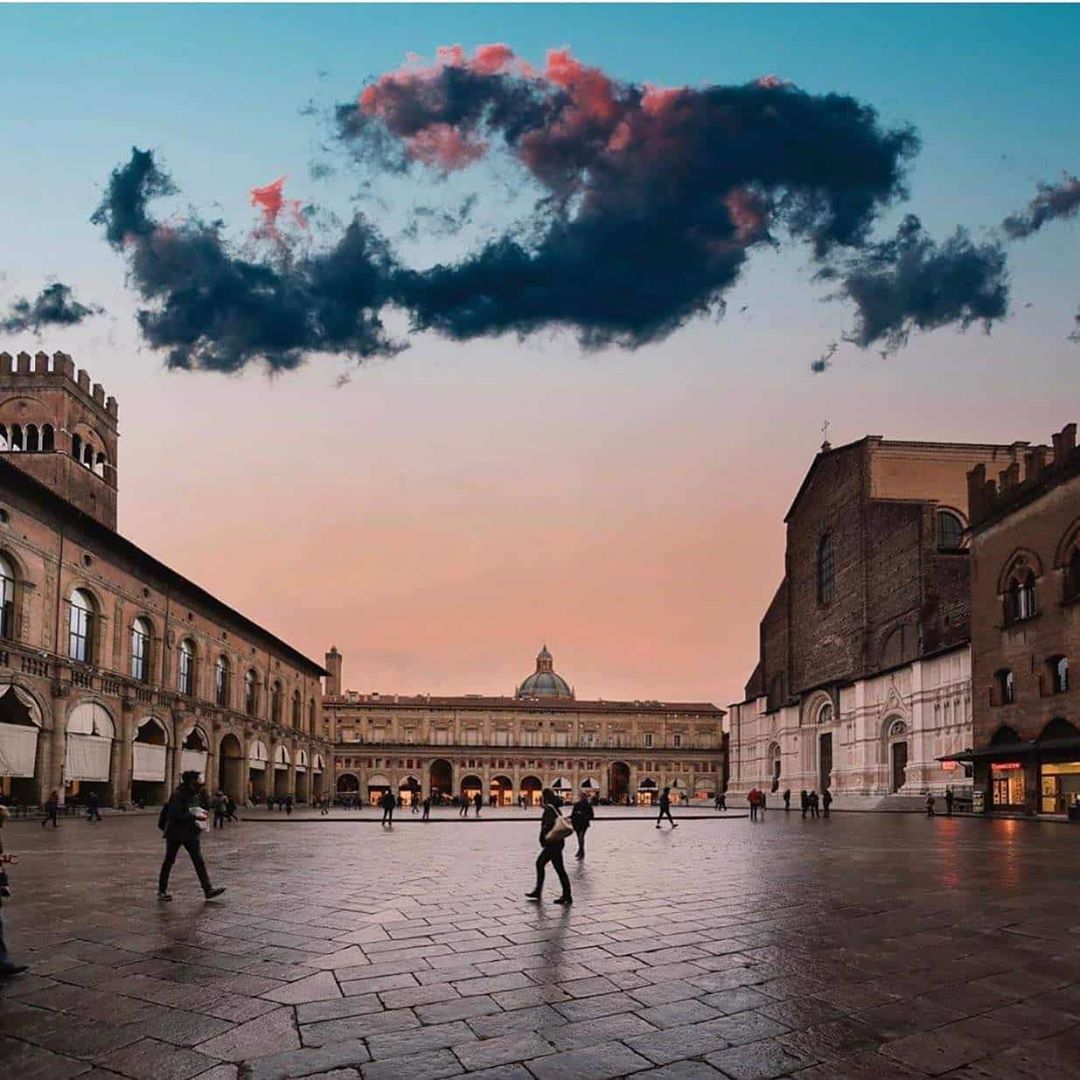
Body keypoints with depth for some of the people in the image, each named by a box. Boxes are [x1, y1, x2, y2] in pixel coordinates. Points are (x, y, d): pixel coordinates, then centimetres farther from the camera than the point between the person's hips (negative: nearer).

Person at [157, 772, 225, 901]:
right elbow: (175, 815, -26)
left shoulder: (194, 795, 7)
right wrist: (194, 817, -25)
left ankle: (208, 890, -6)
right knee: (169, 860, 9)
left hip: (190, 833, 7)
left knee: (199, 860, -2)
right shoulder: (178, 795, -17)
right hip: (175, 833, -6)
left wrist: (200, 812, 4)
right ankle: (162, 891, 23)